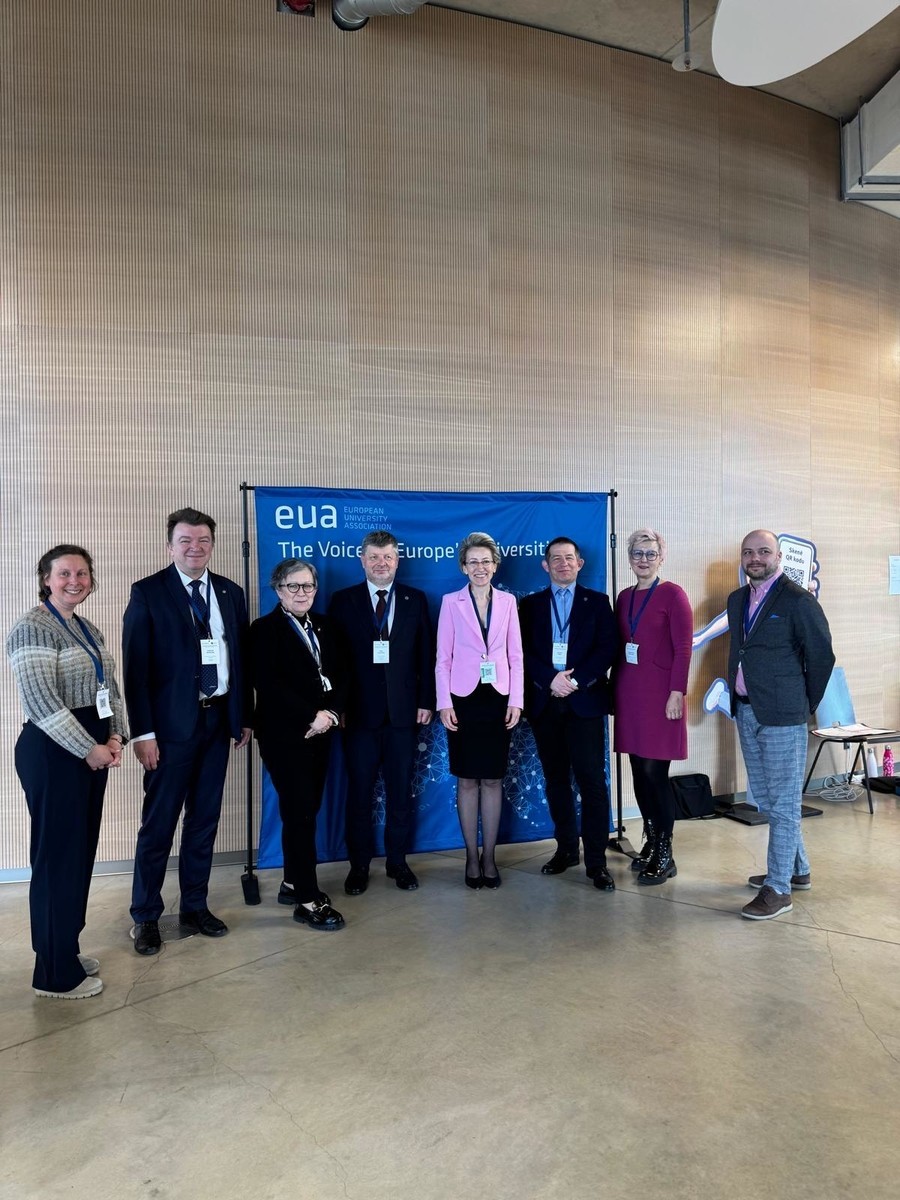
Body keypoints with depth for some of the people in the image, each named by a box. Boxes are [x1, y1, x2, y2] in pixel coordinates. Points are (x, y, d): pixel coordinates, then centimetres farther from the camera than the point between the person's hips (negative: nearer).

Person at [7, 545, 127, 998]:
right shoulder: (32, 628, -12)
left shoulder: (90, 631, 14)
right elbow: (41, 700, -20)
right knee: (57, 857, 0)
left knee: (81, 852, 15)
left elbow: (108, 688, 18)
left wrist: (115, 737, 2)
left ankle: (66, 950, 30)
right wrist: (89, 748, -17)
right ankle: (54, 973, 13)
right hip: (53, 754, -8)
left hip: (92, 750, 8)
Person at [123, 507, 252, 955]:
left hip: (218, 720, 5)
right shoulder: (148, 593, -5)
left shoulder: (230, 593, 9)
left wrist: (244, 716, 9)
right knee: (158, 824, 4)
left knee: (205, 819, 13)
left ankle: (195, 906, 27)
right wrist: (142, 732, -13)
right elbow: (135, 667, -8)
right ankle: (145, 917, 19)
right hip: (171, 725, -4)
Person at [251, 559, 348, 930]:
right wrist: (311, 716, -17)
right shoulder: (265, 629, -6)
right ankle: (308, 900, 2)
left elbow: (339, 674, 9)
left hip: (320, 732, 6)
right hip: (284, 734, -6)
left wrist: (330, 713, -8)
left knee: (307, 809, 10)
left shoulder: (323, 626, 12)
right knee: (300, 812, -5)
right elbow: (267, 684, -16)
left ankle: (292, 883, 25)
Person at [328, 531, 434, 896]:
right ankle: (359, 864, 21)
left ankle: (397, 861, 25)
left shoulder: (416, 600, 6)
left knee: (400, 790, 10)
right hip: (359, 711, -1)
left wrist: (426, 700, -1)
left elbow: (426, 655, 5)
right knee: (359, 792, 7)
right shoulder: (343, 601, 2)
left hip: (403, 711, 1)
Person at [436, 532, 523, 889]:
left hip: (498, 698, 1)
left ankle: (489, 856, 18)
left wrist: (516, 700, -1)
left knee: (493, 779, 7)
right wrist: (444, 703, -7)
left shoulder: (507, 601, 5)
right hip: (463, 698, -1)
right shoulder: (451, 602, 0)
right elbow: (443, 658, 0)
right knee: (467, 780, 5)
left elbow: (515, 656, 6)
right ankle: (472, 857, 18)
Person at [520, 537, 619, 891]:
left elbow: (607, 649, -1)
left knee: (592, 780, -5)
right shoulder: (531, 604, 12)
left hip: (585, 701, -2)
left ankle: (596, 861, 1)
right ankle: (566, 848, 22)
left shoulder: (597, 602, 9)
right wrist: (551, 680, -12)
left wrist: (575, 681, -13)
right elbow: (524, 652, 3)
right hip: (544, 702, 2)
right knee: (555, 779, 9)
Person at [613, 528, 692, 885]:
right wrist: (614, 688, 9)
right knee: (639, 772, 10)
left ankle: (665, 854, 10)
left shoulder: (672, 594, -6)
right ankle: (650, 841, 24)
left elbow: (683, 649, -10)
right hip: (629, 694, 6)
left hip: (659, 694, -6)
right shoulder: (624, 597, 12)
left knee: (655, 772, -3)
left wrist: (677, 693, -15)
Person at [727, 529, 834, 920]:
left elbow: (822, 655, -6)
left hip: (782, 716, -8)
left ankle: (778, 889, 9)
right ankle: (797, 868, 35)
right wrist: (738, 698, 12)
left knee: (783, 803, 0)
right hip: (746, 713, 8)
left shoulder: (798, 601, -10)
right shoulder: (736, 599, 11)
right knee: (766, 799, 18)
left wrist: (805, 704, 1)